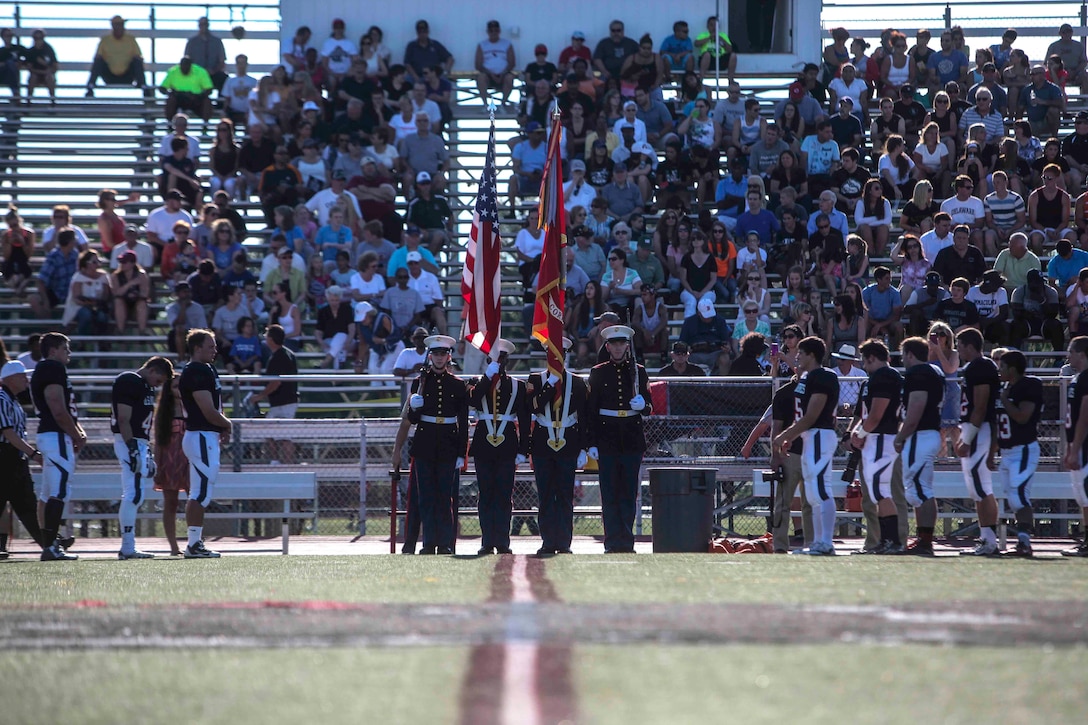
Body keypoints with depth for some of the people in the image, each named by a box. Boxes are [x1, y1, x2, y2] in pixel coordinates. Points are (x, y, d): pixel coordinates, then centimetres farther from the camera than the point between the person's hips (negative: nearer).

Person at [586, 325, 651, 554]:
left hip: (633, 438, 1)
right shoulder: (599, 372, 5)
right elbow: (590, 410, 3)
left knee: (629, 492, 1)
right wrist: (591, 442, -5)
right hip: (607, 438, -1)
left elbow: (649, 407, 11)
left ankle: (626, 541, 5)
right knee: (610, 493, -2)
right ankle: (613, 542, 1)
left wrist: (642, 405, -14)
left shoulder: (638, 371, 9)